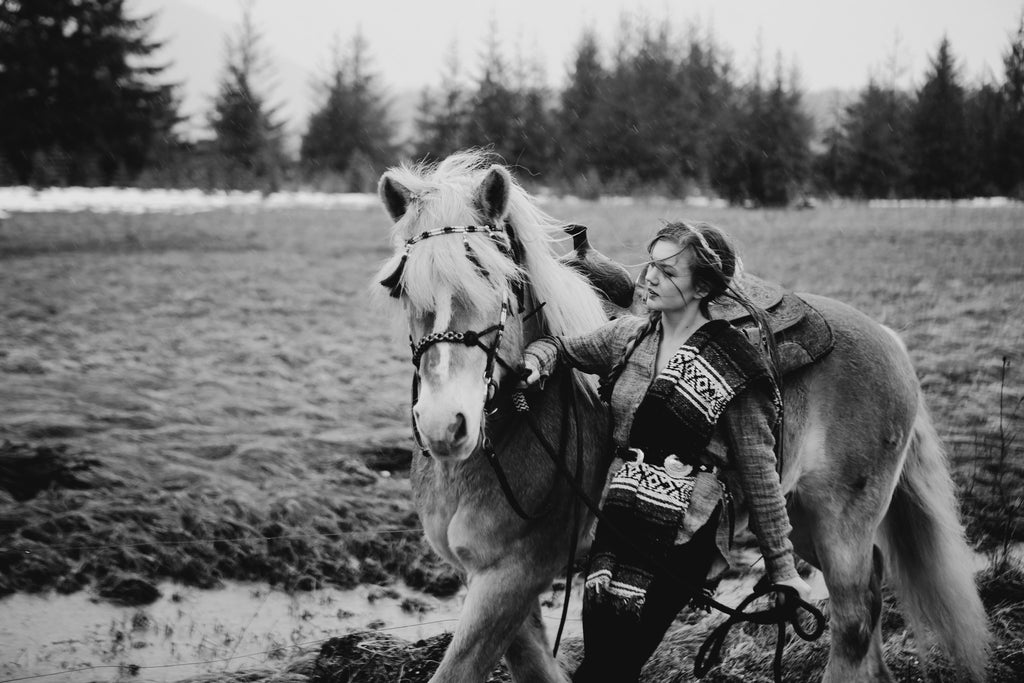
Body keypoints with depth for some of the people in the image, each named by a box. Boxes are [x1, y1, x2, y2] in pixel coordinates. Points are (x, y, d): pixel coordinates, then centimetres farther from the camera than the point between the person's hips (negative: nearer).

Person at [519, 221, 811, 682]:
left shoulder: (734, 366, -8)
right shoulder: (629, 336, 8)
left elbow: (758, 471, -5)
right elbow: (561, 347, 22)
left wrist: (781, 567, -3)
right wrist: (536, 360, -3)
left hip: (684, 536, -6)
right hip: (619, 518, 6)